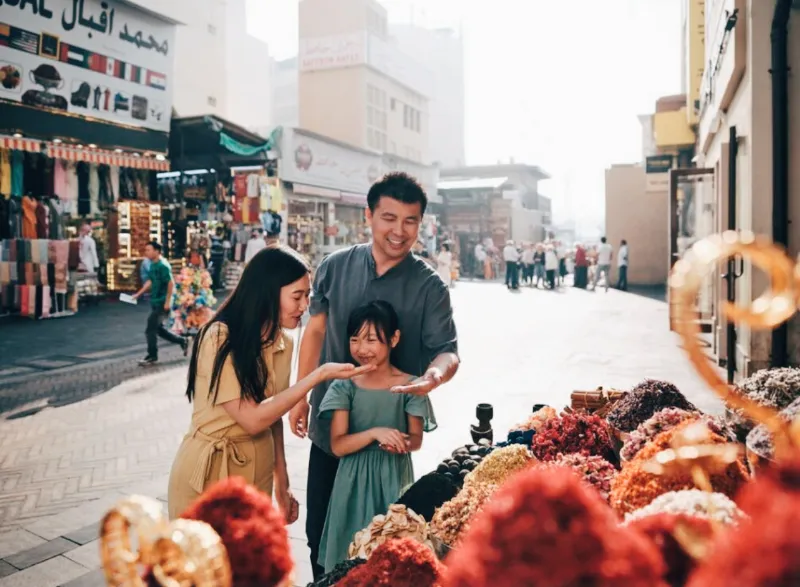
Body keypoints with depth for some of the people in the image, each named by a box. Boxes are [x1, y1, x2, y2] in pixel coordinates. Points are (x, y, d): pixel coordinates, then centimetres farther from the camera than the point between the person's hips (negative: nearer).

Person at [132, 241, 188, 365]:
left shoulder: (163, 266, -18)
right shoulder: (153, 265, 10)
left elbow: (171, 283, -20)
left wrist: (168, 301, -21)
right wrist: (138, 294, 17)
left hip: (162, 303, -9)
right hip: (155, 302, 9)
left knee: (150, 330, -5)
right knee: (159, 328, 16)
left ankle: (152, 356, 8)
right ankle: (182, 341, 28)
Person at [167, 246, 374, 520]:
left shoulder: (282, 343, 0)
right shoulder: (220, 338, -21)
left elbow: (273, 412, 8)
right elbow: (253, 419, -24)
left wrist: (282, 481, 8)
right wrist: (320, 374, -24)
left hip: (258, 469, 6)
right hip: (210, 469, -6)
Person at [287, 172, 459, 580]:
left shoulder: (428, 286, -10)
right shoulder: (335, 267, -3)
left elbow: (446, 349, -14)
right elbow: (315, 329, 6)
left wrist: (436, 373, -38)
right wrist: (299, 396, 8)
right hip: (329, 426, 3)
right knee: (320, 531, 17)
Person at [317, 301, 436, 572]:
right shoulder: (344, 386, -6)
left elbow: (416, 439, 1)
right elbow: (338, 446, -10)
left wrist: (401, 444, -21)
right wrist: (374, 433, -24)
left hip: (394, 478, 0)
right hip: (355, 478, 0)